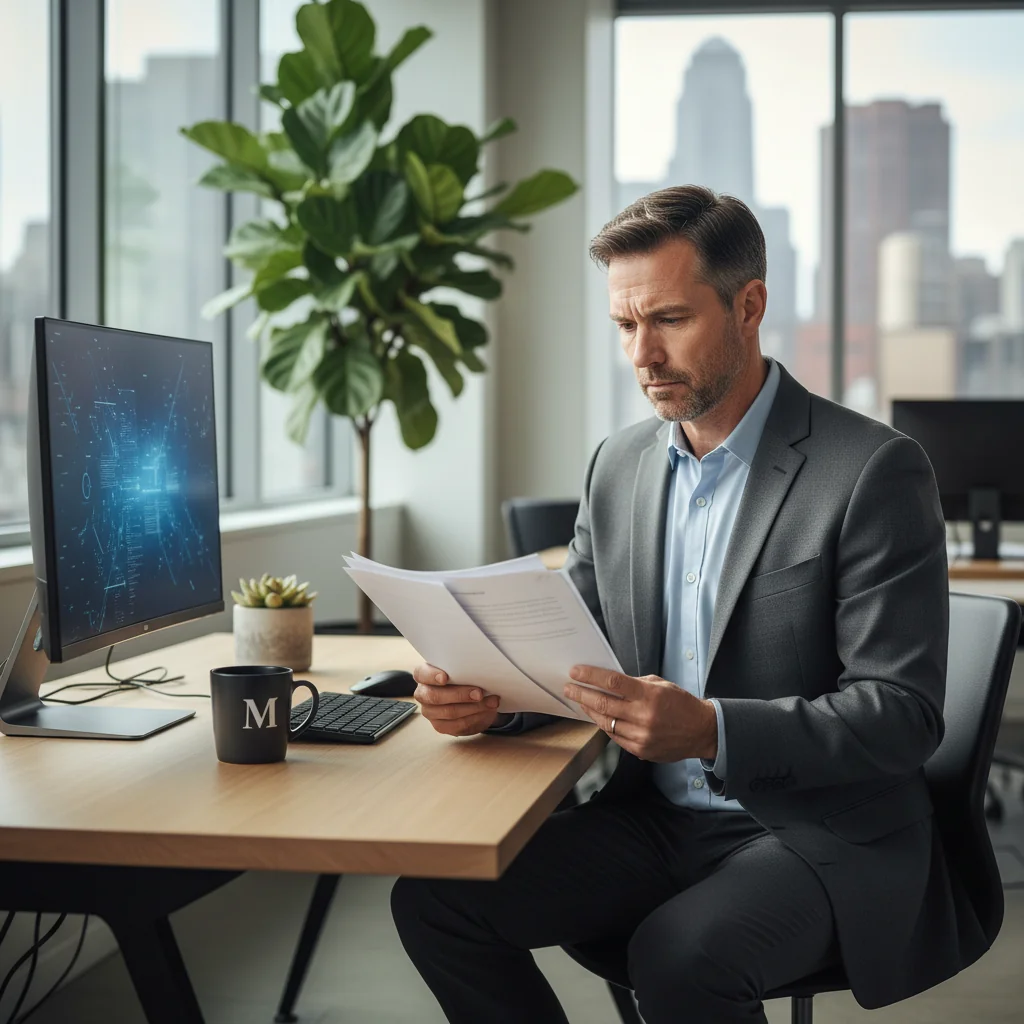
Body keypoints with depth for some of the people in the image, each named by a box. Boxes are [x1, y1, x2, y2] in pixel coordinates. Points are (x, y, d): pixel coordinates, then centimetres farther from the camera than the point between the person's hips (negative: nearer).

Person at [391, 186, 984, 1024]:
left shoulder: (875, 471, -13)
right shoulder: (620, 465, 8)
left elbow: (903, 714, -17)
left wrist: (711, 731, -31)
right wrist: (493, 693, -11)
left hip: (819, 837, -6)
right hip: (656, 820, 6)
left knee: (681, 955, -34)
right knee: (434, 898, -12)